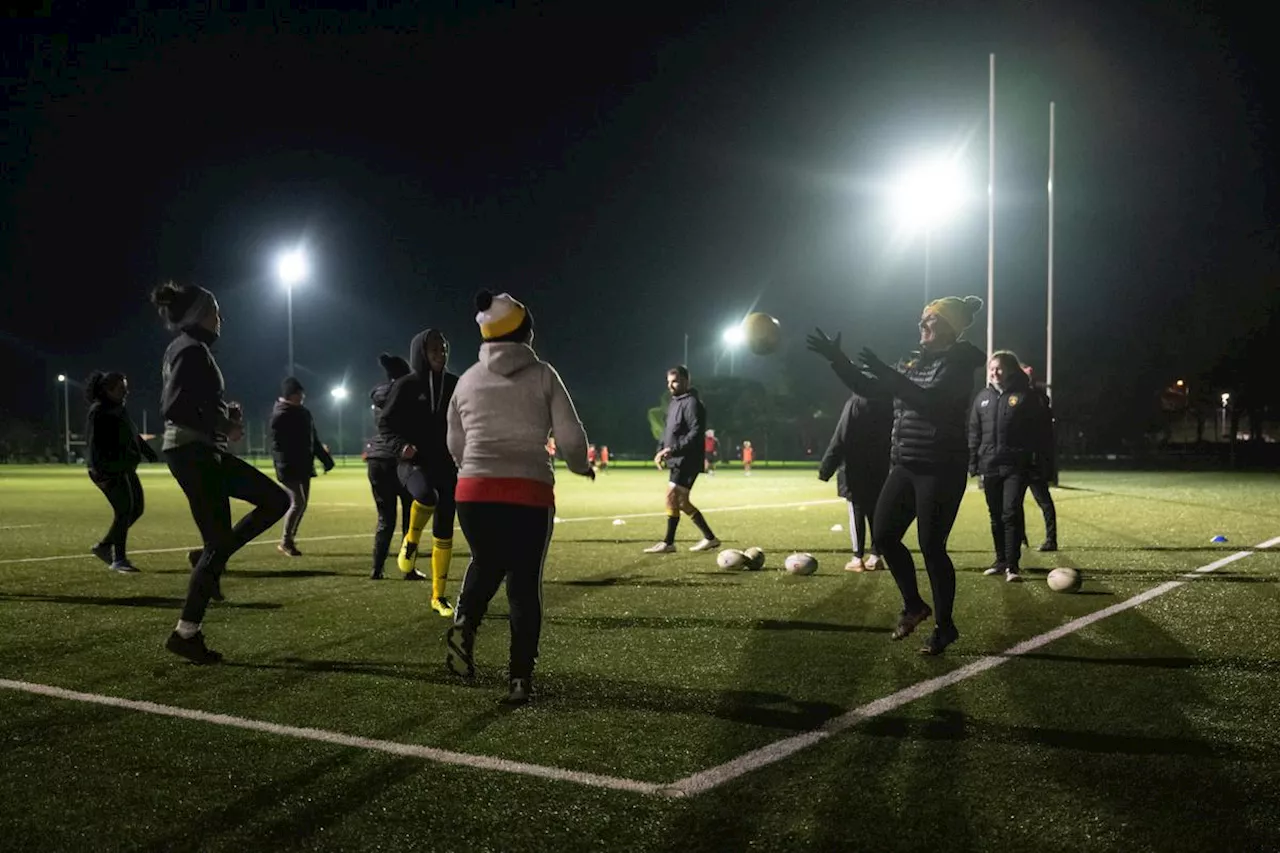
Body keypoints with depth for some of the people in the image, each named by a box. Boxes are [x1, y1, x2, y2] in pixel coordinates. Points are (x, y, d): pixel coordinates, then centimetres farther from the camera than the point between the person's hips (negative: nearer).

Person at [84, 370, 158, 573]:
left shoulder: (118, 409, 16)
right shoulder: (98, 412, -12)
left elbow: (133, 435, 27)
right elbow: (94, 444, -19)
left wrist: (148, 452, 27)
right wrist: (101, 472, -26)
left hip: (124, 468, 10)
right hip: (109, 470, -10)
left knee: (136, 508, 9)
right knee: (124, 510, -14)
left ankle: (104, 546, 21)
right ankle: (118, 560, -9)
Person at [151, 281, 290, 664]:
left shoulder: (184, 348, 16)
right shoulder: (193, 349, -15)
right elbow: (174, 409, -22)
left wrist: (224, 413, 9)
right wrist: (223, 426, -12)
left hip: (202, 452, 10)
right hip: (193, 453, -10)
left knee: (276, 499, 9)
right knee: (220, 543, -5)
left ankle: (210, 558, 11)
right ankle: (186, 634, 3)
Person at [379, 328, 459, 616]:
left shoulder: (454, 385, 7)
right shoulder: (406, 385, -4)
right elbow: (385, 422, -1)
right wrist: (401, 445, -18)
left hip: (446, 465, 4)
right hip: (414, 462, -4)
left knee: (444, 533, 4)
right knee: (427, 495, -38)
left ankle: (438, 596, 17)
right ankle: (410, 541, -7)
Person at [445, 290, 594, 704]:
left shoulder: (468, 380, 10)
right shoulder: (542, 375, 0)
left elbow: (455, 446, 16)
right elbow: (571, 439, -3)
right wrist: (582, 467, 18)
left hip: (474, 492, 3)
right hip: (529, 494, -3)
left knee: (486, 564, 26)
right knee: (525, 581, 8)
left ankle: (464, 624, 0)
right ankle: (520, 677, 6)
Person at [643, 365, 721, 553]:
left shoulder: (692, 403, -13)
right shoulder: (674, 402, 17)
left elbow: (696, 433, -22)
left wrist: (674, 449, -26)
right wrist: (662, 450, 10)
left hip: (687, 461, -10)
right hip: (677, 460, 10)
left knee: (672, 496, -11)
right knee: (681, 502, 11)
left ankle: (668, 543, -4)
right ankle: (710, 538, 20)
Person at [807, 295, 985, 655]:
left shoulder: (959, 364, -10)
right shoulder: (912, 362, 13)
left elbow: (929, 401, -27)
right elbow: (867, 388, 15)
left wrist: (885, 373, -30)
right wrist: (837, 359, 5)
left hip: (941, 469, -8)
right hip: (905, 467, 8)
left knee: (931, 547, -4)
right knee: (883, 535, 6)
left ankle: (944, 626, 13)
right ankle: (913, 605, 25)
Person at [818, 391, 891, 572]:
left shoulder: (856, 402, -12)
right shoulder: (888, 403, 4)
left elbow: (840, 439, -13)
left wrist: (826, 468, -10)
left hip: (856, 470, -5)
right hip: (880, 470, 5)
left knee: (857, 513, -1)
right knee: (876, 512, 11)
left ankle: (858, 558, -2)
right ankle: (875, 556, 10)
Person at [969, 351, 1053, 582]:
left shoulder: (1026, 396, -2)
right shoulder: (983, 397, 11)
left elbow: (1041, 431, -2)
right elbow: (974, 433, 12)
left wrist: (1037, 461, -7)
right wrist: (974, 465, 7)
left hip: (1016, 466, -5)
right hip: (990, 467, 5)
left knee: (1011, 514, -11)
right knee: (996, 516, 11)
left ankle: (1012, 566, -8)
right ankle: (1001, 561, 23)